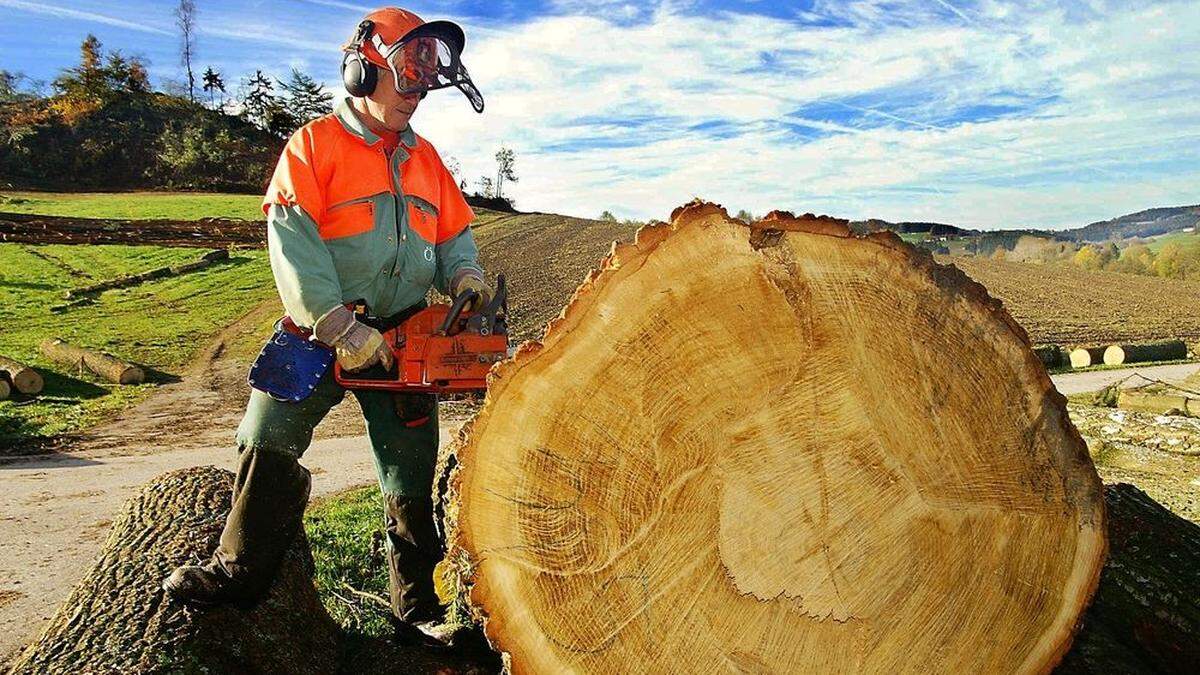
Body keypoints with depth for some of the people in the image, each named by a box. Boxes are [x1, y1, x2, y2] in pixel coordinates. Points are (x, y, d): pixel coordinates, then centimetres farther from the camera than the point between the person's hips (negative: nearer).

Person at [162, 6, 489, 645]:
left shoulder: (426, 159, 12)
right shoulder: (314, 144, -5)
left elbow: (453, 235, 16)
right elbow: (293, 243, -16)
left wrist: (465, 276, -8)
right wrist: (340, 329, -24)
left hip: (403, 338, 4)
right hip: (319, 331, -3)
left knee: (412, 476, 6)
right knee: (268, 444, 1)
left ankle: (418, 606, 17)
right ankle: (239, 569, 22)